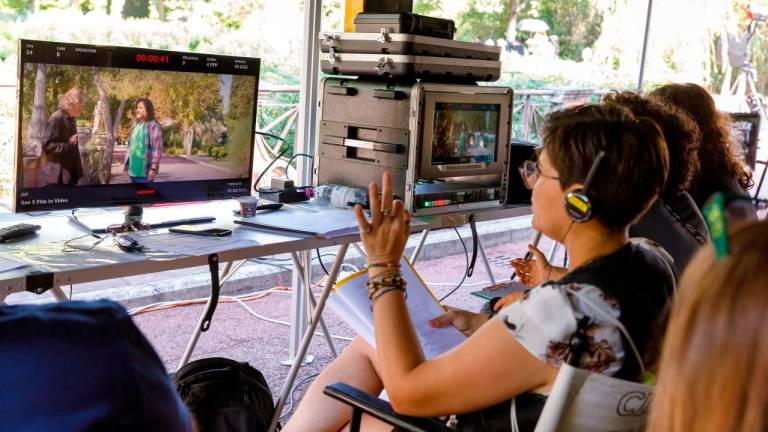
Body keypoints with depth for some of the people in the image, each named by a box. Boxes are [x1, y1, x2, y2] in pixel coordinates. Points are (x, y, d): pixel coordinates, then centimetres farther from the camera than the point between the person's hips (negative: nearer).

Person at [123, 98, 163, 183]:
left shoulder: (153, 125, -8)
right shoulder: (136, 126, 14)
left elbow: (157, 149, -14)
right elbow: (130, 146, 18)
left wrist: (154, 168, -19)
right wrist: (126, 163, 15)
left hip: (144, 171, -7)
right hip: (133, 170, 7)